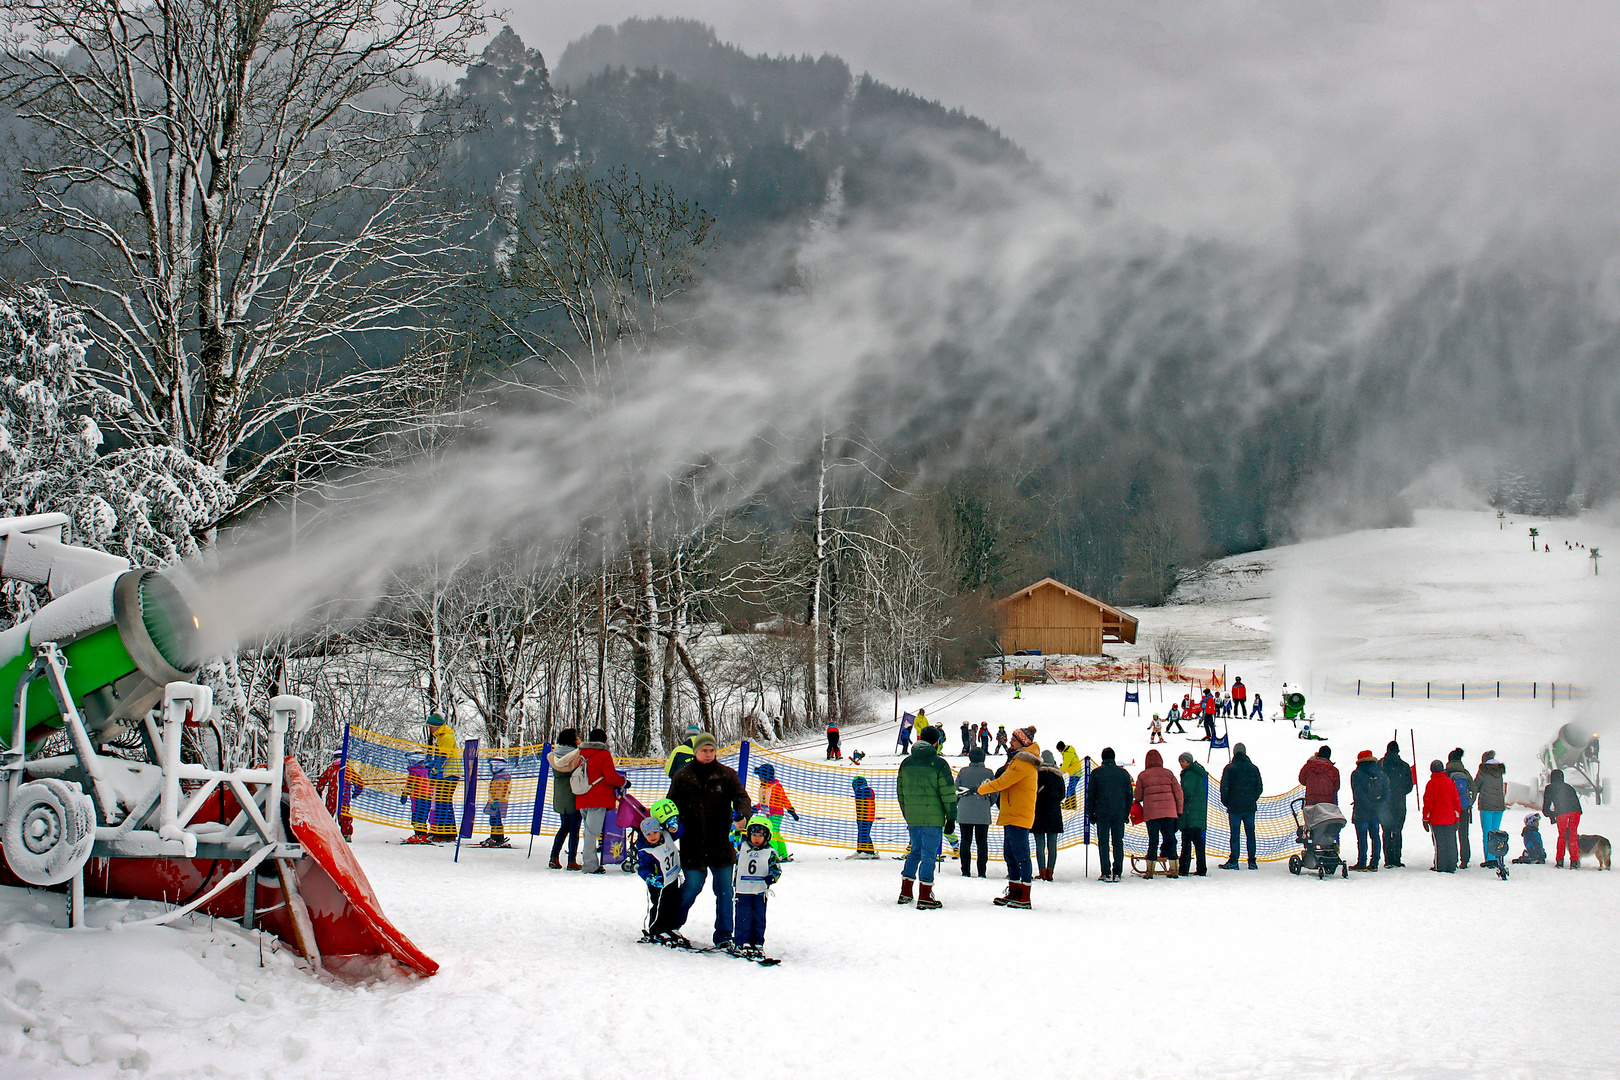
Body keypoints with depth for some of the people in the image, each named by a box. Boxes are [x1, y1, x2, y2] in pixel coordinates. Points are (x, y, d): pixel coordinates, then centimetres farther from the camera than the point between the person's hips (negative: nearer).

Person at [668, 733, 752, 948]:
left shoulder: (727, 775, 4)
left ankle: (724, 936, 12)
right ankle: (671, 926, 22)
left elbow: (741, 797, -6)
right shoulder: (682, 777, 5)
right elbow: (671, 805, 9)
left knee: (725, 890, 2)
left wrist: (741, 814, -27)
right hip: (693, 846, -1)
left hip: (721, 844, 1)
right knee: (692, 887, 0)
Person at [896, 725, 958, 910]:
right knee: (929, 855, -2)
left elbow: (900, 792, 16)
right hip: (933, 818, -5)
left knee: (914, 852, 17)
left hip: (912, 817, 5)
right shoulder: (939, 764, -8)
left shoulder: (906, 763, 9)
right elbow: (948, 794, -8)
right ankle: (925, 897, -3)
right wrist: (951, 818, 0)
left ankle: (905, 893, 19)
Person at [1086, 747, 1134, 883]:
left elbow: (1091, 795, 1)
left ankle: (1106, 873, -4)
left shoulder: (1096, 773, 0)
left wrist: (1091, 814, 8)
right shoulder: (1123, 773, 6)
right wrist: (1126, 813, 16)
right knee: (1118, 843, 6)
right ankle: (1117, 873, 4)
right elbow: (1130, 795, 10)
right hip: (1119, 813, 2)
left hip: (1102, 814, -2)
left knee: (1104, 843, 0)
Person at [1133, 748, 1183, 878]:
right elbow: (1178, 793, 4)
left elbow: (1138, 796, 5)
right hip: (1169, 812, 1)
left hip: (1151, 812, -1)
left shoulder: (1142, 775, 4)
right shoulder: (1168, 773, 7)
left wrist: (1138, 804, 27)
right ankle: (1174, 869, 8)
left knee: (1153, 840, 2)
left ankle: (1150, 872, 0)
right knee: (1170, 838, 9)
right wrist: (1179, 811, 10)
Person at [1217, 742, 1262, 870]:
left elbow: (1224, 788, -7)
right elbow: (1259, 788, 6)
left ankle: (1233, 861, -2)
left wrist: (1226, 802, 7)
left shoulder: (1230, 768, -5)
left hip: (1234, 807, -3)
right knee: (1250, 833, 6)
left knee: (1235, 834, 0)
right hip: (1250, 807, 3)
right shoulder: (1253, 768, 4)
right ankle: (1252, 862, 6)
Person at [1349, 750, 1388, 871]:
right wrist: (1378, 806, -2)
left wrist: (1370, 805, -13)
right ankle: (1374, 864, 8)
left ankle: (1361, 863, -1)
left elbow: (1358, 794, -15)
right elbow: (1386, 794, 3)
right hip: (1377, 813, 4)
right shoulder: (1381, 774, 8)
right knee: (1375, 836, 9)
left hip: (1361, 811, -4)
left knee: (1362, 837, -1)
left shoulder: (1357, 775, -5)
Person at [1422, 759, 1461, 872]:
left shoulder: (1431, 783, -7)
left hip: (1436, 820, -3)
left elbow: (1428, 802, -7)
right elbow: (1456, 800, 8)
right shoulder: (1450, 782, 4)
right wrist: (1457, 817, 14)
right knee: (1450, 842, 8)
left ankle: (1440, 866, 2)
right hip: (1450, 819, 3)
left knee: (1439, 843, 2)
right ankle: (1451, 866, 10)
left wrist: (1425, 819, -1)